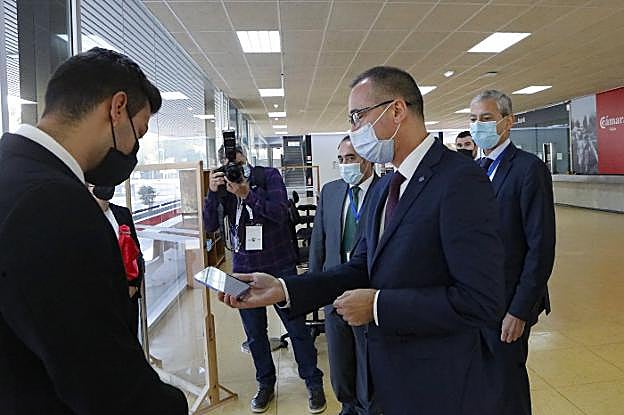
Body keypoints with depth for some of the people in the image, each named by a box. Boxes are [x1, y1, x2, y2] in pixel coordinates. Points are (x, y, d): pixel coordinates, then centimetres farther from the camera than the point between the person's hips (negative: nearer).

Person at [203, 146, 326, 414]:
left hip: (280, 266, -3)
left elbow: (281, 213, -16)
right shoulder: (224, 186, 4)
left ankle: (313, 382, 23)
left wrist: (247, 194, -24)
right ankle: (265, 384, 32)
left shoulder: (269, 176, -4)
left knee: (297, 327, 5)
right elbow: (210, 226, -3)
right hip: (245, 270, 3)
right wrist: (212, 193, -16)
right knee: (254, 333, 12)